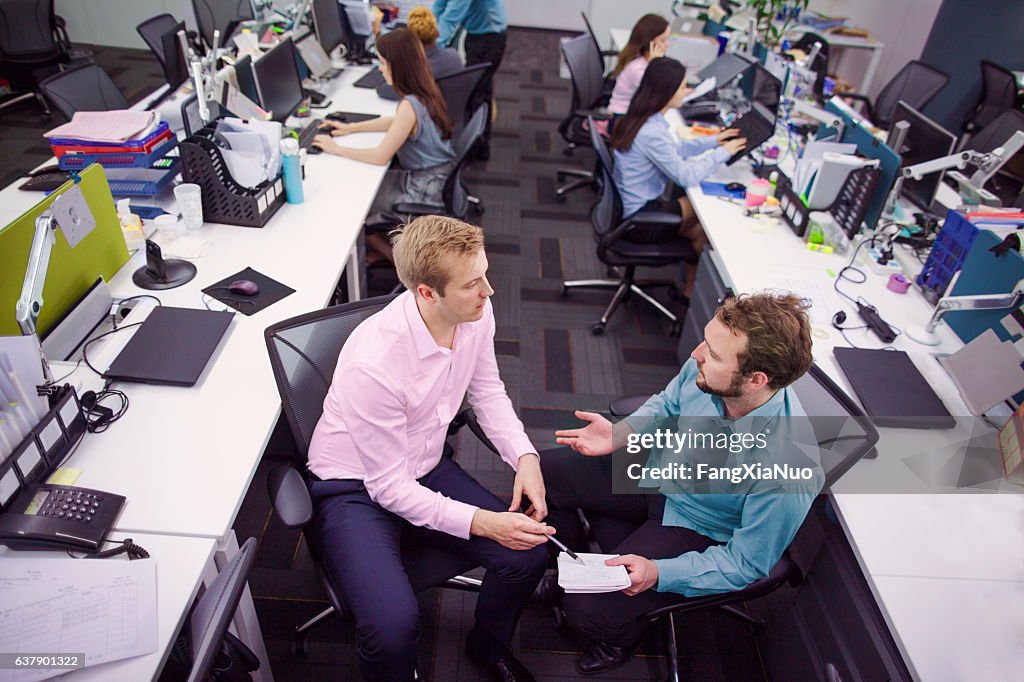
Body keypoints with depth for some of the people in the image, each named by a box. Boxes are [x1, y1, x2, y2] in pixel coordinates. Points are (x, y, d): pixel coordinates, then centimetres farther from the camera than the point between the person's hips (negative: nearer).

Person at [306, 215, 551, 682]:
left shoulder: (476, 313, -15)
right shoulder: (373, 362, -33)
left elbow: (487, 390, 4)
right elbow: (389, 488, -23)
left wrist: (524, 456, -11)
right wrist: (481, 522, -28)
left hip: (425, 468, 6)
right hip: (355, 490, -5)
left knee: (527, 555, -8)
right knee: (394, 626, -27)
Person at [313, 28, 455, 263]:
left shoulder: (410, 105, -26)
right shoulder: (425, 91, 1)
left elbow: (380, 157, -21)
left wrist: (336, 149, -10)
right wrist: (351, 127, 16)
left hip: (426, 191, -9)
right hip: (439, 178, 9)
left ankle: (394, 254, 21)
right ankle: (384, 246, 29)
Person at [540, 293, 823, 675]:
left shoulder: (787, 471, -37)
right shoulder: (705, 368, -24)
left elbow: (746, 565, -21)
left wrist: (659, 573, -28)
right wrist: (618, 435, -14)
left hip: (695, 527, -5)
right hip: (657, 472, 6)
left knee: (589, 612, -16)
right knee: (544, 472, 3)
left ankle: (622, 635, 26)